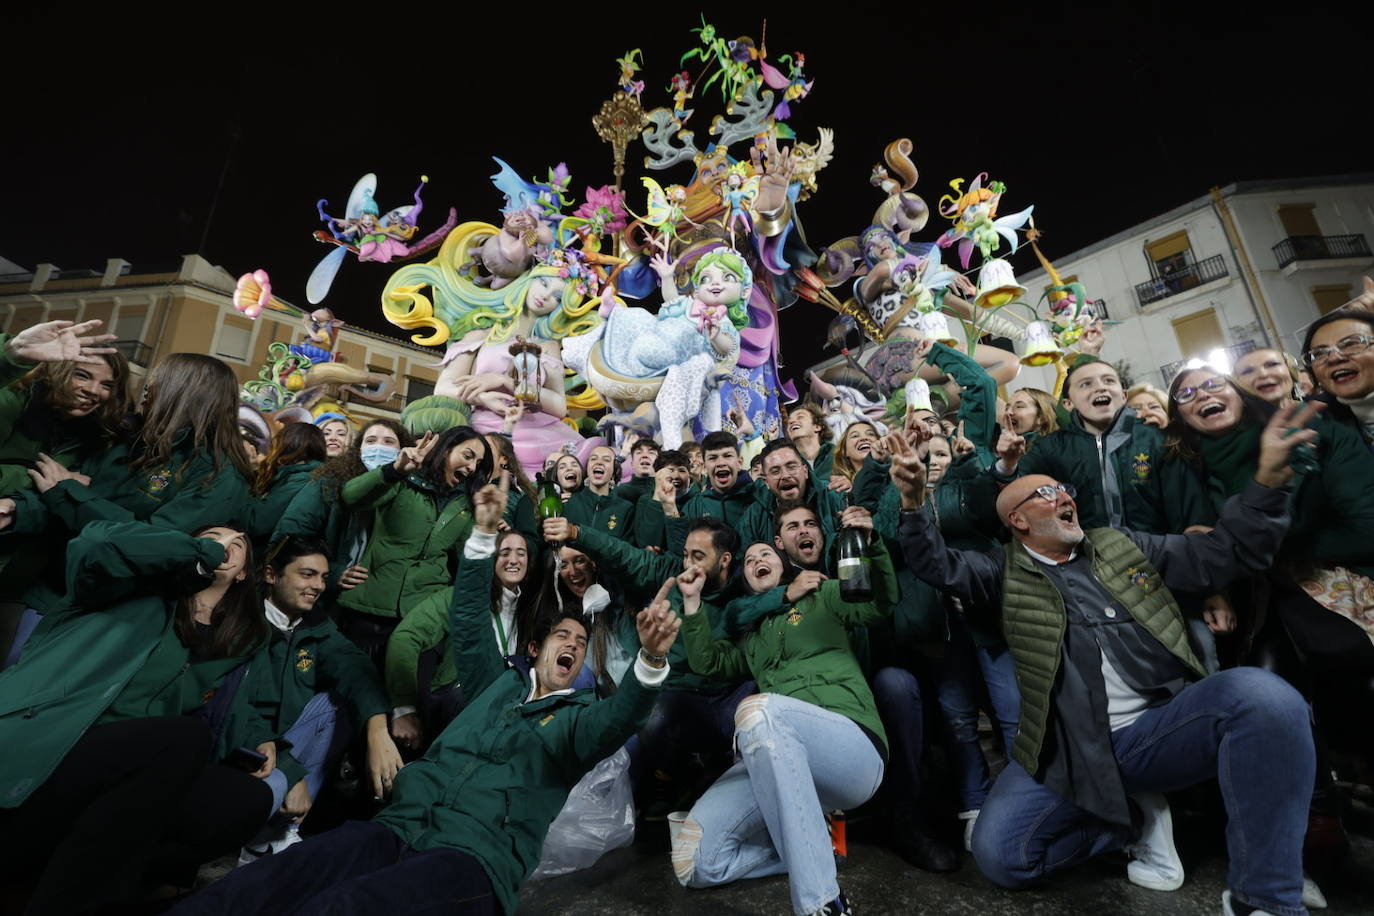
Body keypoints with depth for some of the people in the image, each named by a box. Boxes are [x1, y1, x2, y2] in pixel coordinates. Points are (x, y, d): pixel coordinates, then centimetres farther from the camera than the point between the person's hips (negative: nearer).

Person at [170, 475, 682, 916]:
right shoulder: (500, 682, 20)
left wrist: (651, 659, -36)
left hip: (472, 856, -3)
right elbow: (470, 621, 16)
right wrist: (484, 533, 6)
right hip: (397, 827, 4)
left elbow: (618, 719, -14)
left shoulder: (581, 716, 9)